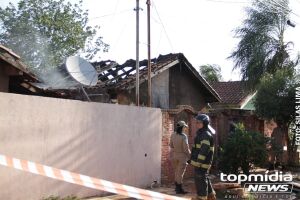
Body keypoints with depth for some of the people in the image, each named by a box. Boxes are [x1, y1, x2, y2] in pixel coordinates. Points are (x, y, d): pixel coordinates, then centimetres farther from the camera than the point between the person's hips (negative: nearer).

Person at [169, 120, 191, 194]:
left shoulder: (173, 135, -5)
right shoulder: (184, 136, -22)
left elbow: (171, 145, 6)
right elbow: (186, 148, -20)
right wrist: (189, 156, -6)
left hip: (174, 155, 6)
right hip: (182, 156, -6)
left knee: (177, 172, 19)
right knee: (180, 172, 2)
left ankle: (177, 187, 29)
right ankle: (179, 189, 8)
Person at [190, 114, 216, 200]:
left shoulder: (206, 135, -17)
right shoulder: (201, 133, 16)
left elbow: (204, 150, -24)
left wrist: (199, 162, -27)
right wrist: (195, 161, 25)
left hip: (202, 162, -11)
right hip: (199, 161, 11)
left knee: (200, 179, -3)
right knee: (204, 178, 20)